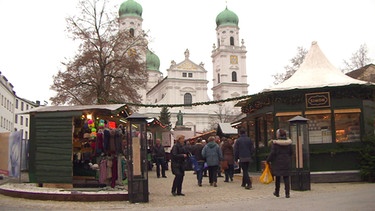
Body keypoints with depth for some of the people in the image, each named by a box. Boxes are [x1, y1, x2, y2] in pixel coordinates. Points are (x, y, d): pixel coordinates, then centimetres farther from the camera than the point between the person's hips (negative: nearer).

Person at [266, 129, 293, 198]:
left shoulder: (275, 143, -12)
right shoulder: (288, 142, 3)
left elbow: (272, 153, -14)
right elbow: (291, 152, 9)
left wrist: (268, 160, -2)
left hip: (277, 162, -3)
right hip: (286, 162, 3)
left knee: (277, 178, 10)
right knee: (286, 178, 5)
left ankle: (277, 192, 20)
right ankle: (287, 193, 1)